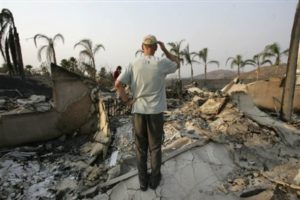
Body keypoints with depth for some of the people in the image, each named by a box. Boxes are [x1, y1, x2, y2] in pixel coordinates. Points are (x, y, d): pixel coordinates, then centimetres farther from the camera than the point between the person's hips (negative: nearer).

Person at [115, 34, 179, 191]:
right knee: (155, 147, 15)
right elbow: (177, 63, 15)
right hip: (155, 111, -1)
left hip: (138, 111, 2)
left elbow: (118, 84, -10)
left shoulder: (133, 64, -3)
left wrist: (127, 100, 1)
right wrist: (165, 49, 12)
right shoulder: (161, 63, -6)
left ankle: (143, 181, 29)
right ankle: (154, 179, 30)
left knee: (141, 148, 15)